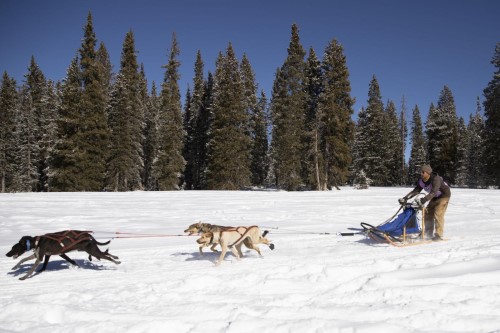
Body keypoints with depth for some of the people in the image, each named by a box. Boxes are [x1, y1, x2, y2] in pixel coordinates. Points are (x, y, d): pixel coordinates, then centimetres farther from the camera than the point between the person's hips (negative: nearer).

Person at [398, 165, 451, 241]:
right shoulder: (421, 181, -11)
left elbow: (433, 192, -46)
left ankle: (439, 235, -11)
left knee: (438, 214, -19)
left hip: (444, 195, -8)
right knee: (428, 213, 3)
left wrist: (423, 200, -59)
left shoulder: (436, 179, -34)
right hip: (435, 197, 8)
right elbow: (416, 191, -8)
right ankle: (428, 234, 13)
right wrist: (405, 198, -19)